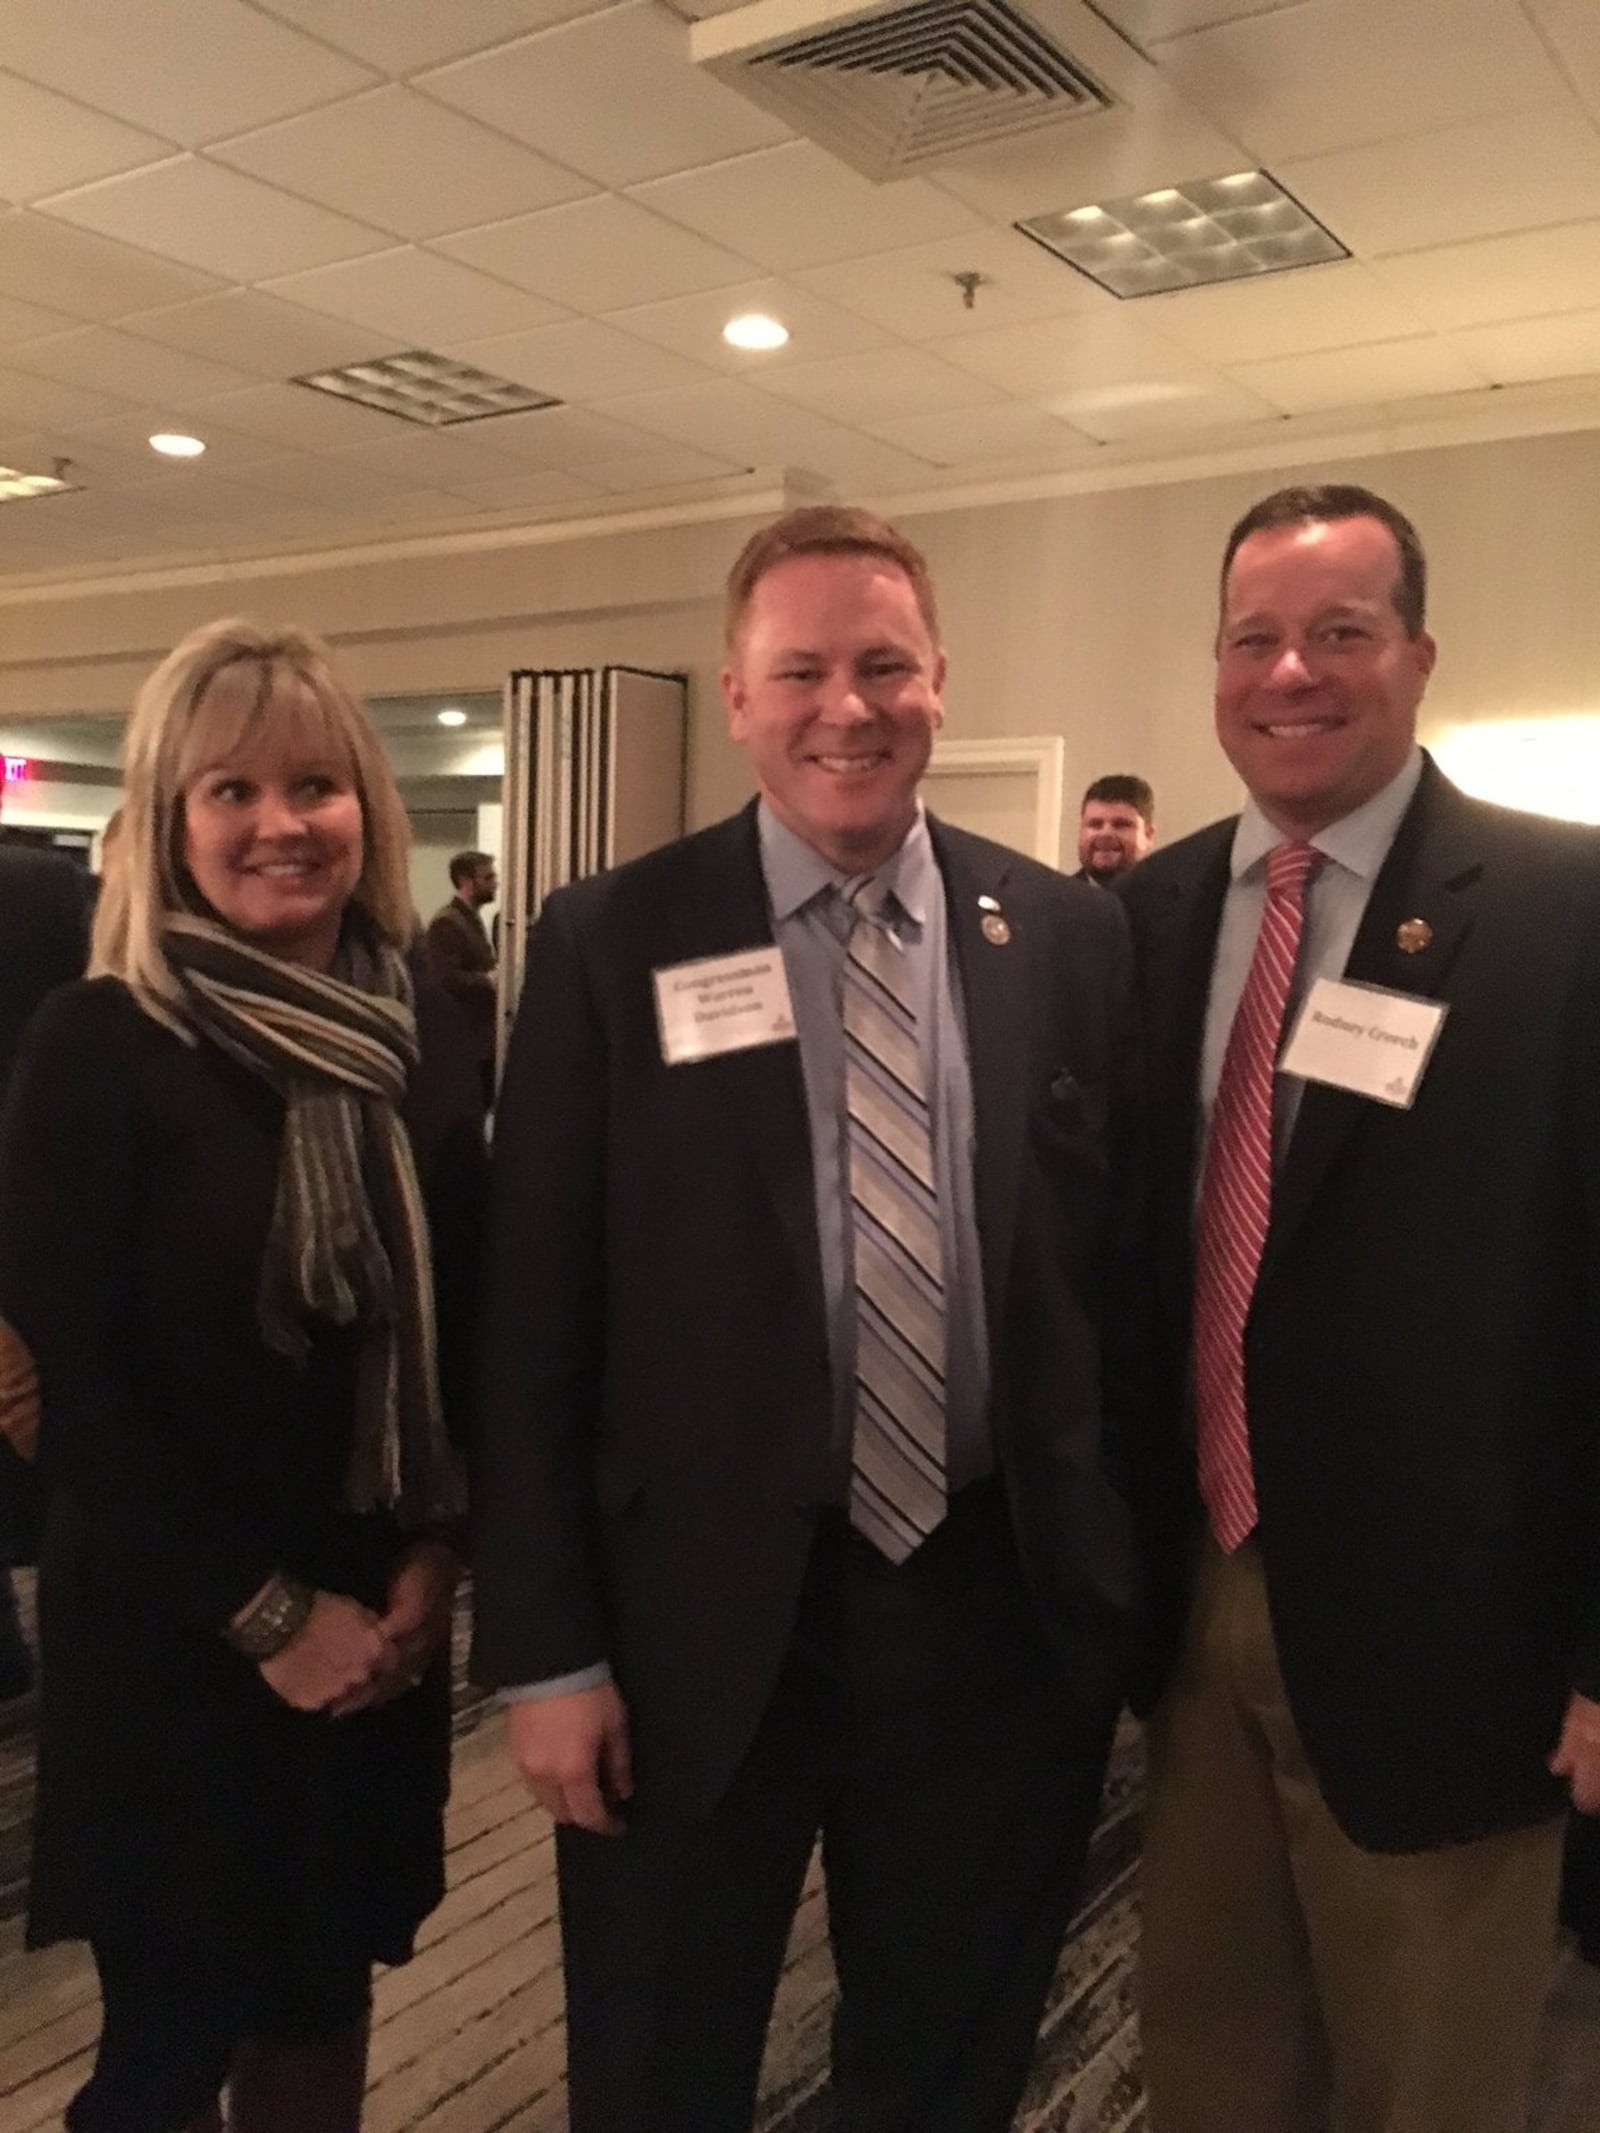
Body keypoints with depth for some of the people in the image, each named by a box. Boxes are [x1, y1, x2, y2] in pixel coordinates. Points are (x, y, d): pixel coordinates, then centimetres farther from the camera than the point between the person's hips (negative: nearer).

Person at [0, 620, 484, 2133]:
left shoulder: (423, 1038, 1)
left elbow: (465, 1321, 5)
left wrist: (433, 1556, -4)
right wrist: (264, 1612, -13)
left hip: (379, 1619, 4)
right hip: (172, 1633, -4)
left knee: (325, 1987, 19)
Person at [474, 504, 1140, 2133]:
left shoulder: (1067, 936, 0)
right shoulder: (608, 943, -7)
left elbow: (1117, 1254, 4)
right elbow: (534, 1316, -7)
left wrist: (1119, 1569, 5)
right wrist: (548, 1648, -7)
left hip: (1001, 1606, 2)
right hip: (700, 1617, -1)